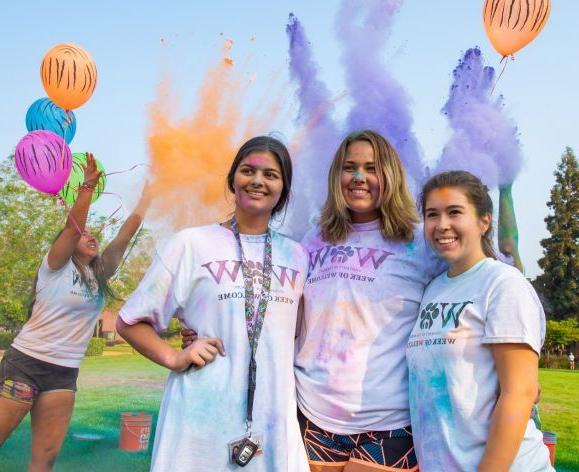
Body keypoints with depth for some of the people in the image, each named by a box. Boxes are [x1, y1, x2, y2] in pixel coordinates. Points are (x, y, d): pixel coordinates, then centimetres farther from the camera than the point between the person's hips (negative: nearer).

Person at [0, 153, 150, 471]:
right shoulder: (56, 266, -2)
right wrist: (88, 185, -29)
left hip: (65, 373, 6)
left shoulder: (99, 275, 10)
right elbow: (73, 226, -19)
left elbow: (127, 231, 6)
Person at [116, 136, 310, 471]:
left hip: (273, 418, 3)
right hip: (202, 415, -3)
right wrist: (174, 358, -11)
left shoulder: (297, 256, 9)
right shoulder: (192, 243, -3)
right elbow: (130, 322, 2)